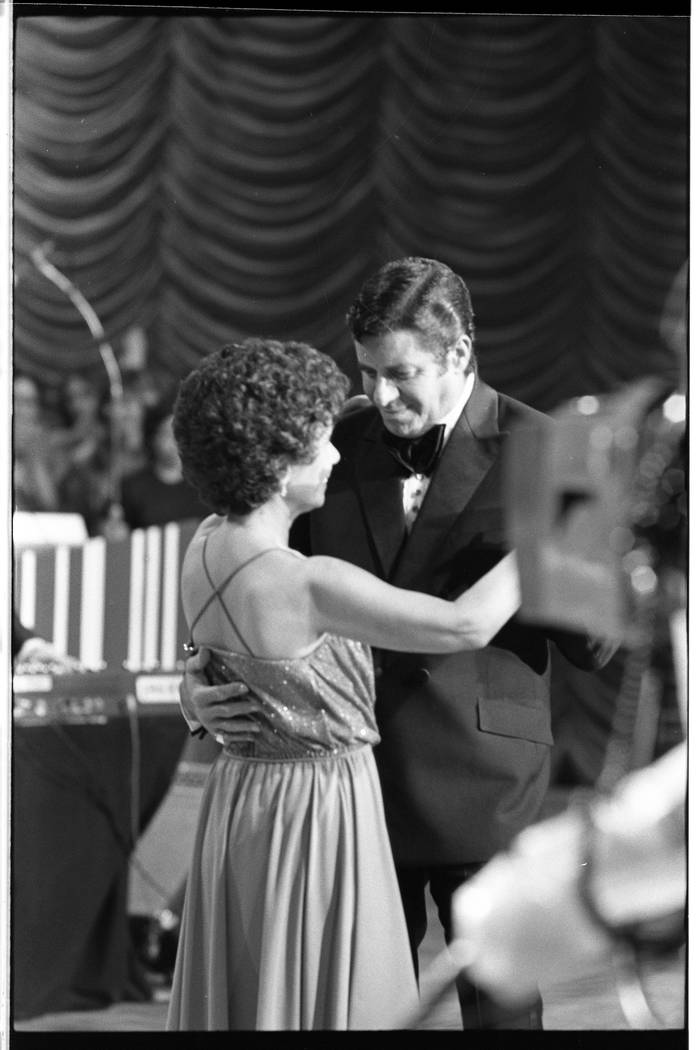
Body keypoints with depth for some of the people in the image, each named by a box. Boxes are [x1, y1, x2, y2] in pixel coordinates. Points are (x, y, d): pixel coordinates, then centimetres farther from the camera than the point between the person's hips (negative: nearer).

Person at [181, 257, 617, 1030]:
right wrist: (202, 677, -15)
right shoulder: (338, 447, 2)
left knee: (498, 1007, 4)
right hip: (357, 778, 4)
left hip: (479, 783, -4)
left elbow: (593, 644, -11)